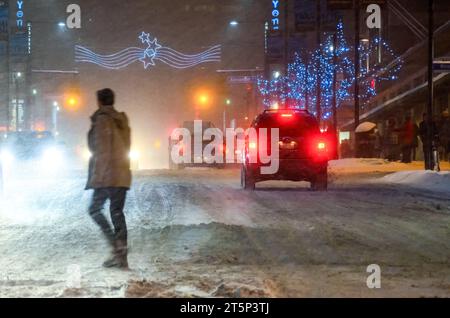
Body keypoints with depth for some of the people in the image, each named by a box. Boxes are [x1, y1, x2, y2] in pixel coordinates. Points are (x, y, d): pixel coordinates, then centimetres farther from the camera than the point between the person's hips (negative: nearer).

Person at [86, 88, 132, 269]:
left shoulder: (102, 120, -9)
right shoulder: (122, 121, 14)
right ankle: (122, 257, 5)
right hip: (123, 175, 7)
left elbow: (100, 151, -14)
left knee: (95, 209, 4)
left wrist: (95, 175, -12)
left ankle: (116, 244, -13)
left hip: (107, 175, -7)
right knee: (117, 212, 9)